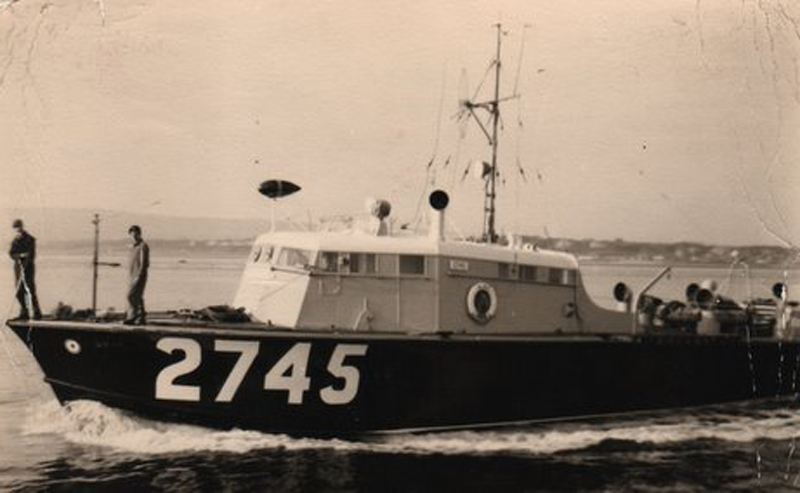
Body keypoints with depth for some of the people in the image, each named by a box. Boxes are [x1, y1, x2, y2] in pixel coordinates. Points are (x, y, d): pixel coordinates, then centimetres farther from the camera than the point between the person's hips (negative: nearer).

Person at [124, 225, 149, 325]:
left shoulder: (143, 246, -9)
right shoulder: (133, 247, 19)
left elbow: (143, 263, -15)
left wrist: (138, 276, -21)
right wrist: (130, 277, 17)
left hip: (139, 276, -9)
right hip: (132, 277, 9)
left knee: (132, 296, -16)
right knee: (137, 298, 6)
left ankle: (132, 317, -16)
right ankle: (140, 319, 7)